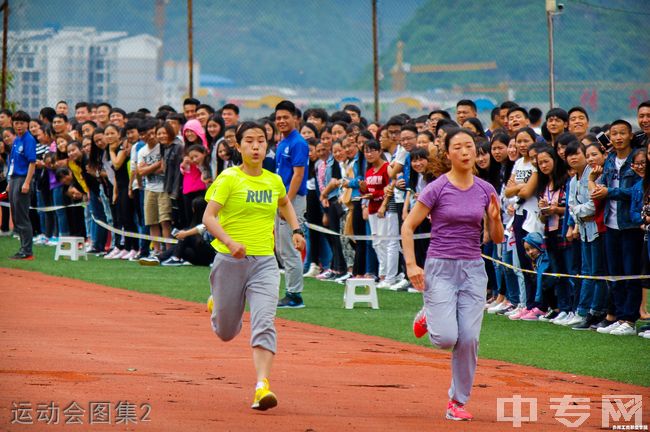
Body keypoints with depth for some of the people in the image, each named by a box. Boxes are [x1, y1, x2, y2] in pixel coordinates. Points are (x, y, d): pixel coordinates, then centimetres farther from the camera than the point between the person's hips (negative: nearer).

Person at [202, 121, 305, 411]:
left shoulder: (274, 181, 7)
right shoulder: (229, 178, -7)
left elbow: (284, 203, 31)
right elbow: (208, 217, -14)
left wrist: (296, 230, 16)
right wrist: (229, 241, -29)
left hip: (264, 262, 2)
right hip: (230, 261, -2)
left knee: (264, 324, -17)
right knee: (226, 332, 12)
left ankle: (262, 386, -23)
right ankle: (217, 304, 49)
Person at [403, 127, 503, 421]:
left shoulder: (486, 191, 4)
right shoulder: (436, 189, -7)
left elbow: (497, 238, 9)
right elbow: (408, 227, -4)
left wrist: (495, 217, -11)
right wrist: (411, 265, -13)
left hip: (473, 270, 3)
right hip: (440, 267, -3)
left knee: (469, 339, -5)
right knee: (446, 338, -14)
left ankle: (458, 402, 11)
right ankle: (429, 317, 22)